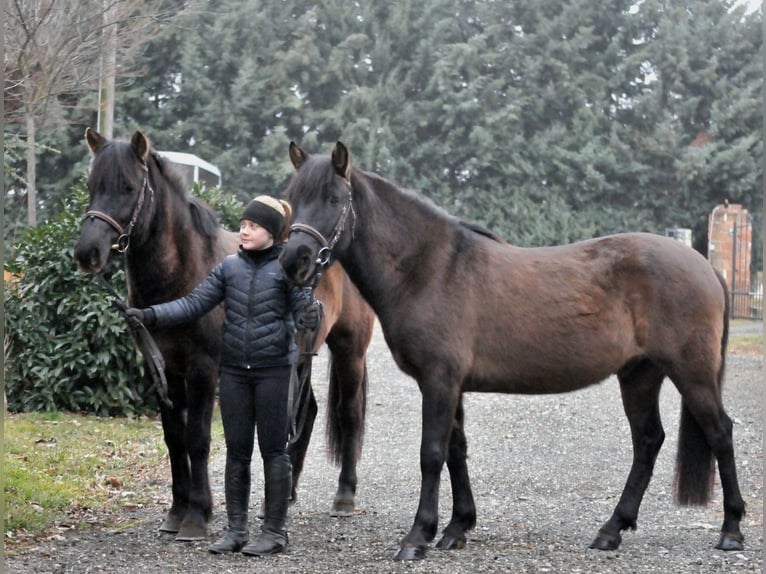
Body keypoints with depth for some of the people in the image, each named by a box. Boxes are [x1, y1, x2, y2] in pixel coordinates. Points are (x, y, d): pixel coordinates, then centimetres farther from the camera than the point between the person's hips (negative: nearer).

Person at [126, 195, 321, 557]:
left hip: (274, 369, -4)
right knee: (236, 450, 8)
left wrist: (311, 316, -39)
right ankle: (236, 530, 16)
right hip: (234, 370, 4)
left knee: (273, 450, 3)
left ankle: (274, 532, 10)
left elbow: (303, 308, -15)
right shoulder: (230, 266, 6)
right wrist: (150, 316, -9)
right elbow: (194, 304, 3)